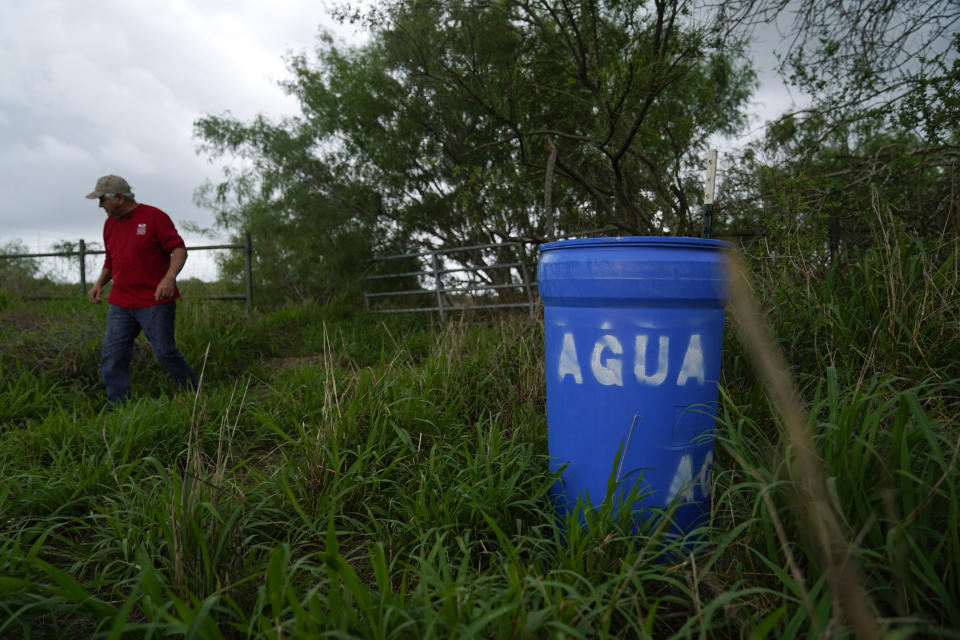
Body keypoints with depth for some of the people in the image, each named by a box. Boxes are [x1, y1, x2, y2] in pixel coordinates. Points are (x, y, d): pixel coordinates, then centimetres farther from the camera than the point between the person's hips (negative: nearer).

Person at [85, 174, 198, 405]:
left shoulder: (154, 216, -6)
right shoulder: (110, 223, 16)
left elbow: (179, 249, -11)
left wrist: (169, 278, -26)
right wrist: (99, 283, 11)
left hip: (155, 301, -6)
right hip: (120, 303, 7)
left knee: (165, 353, -5)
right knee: (112, 358, 1)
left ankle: (195, 396, 14)